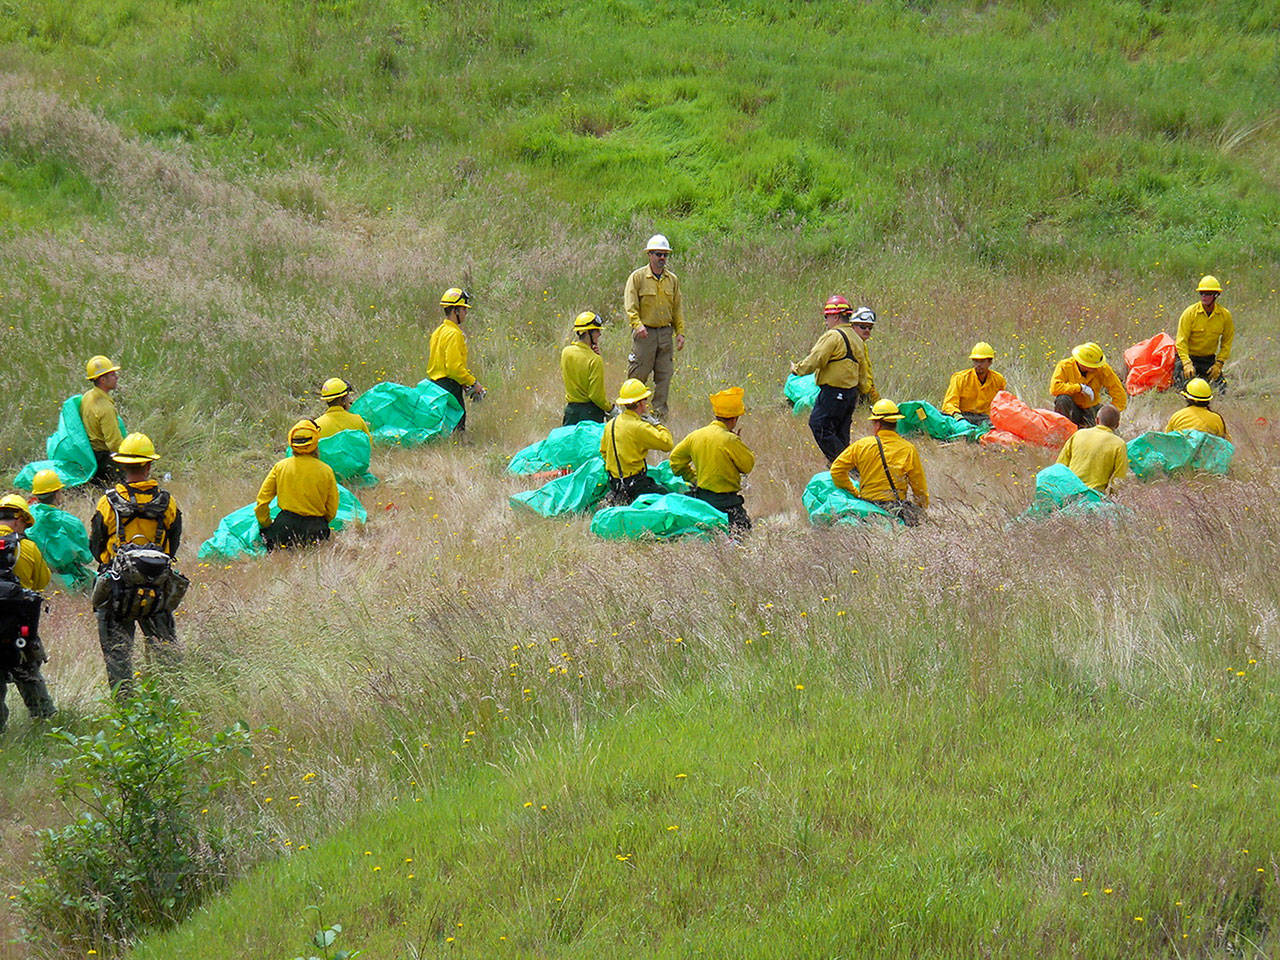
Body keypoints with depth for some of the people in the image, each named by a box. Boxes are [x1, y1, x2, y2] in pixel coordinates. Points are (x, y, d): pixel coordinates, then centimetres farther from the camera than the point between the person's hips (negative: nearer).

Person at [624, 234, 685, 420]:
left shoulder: (672, 280, 12)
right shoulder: (638, 277, -3)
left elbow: (677, 309, 16)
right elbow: (630, 305, -8)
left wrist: (680, 332, 7)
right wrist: (638, 325, -23)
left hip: (665, 333, 5)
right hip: (645, 333, -5)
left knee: (664, 376, 4)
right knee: (638, 374, -5)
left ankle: (660, 413, 10)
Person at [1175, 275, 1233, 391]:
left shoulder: (1225, 315, -5)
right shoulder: (1190, 313, -14)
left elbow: (1227, 342, 5)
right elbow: (1181, 341, -16)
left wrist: (1218, 364, -6)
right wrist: (1187, 364, -29)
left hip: (1209, 359, 3)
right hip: (1188, 356, -3)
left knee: (1223, 391, -7)